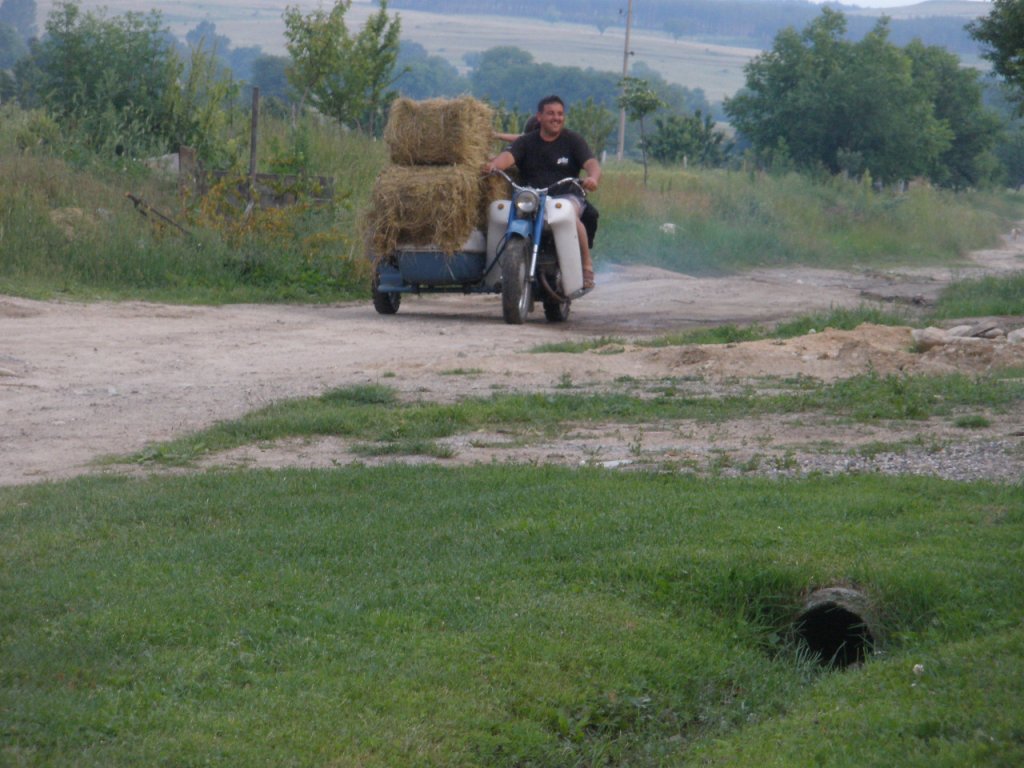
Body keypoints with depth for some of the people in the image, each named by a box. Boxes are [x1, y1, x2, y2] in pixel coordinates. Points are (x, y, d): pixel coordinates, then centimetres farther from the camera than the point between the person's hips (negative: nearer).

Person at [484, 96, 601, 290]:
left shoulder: (573, 140, 9)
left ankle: (587, 266, -22)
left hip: (567, 196, -2)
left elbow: (591, 163, -6)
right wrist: (494, 165, -32)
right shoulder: (527, 142, 12)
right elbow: (509, 155, -7)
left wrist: (593, 177, -31)